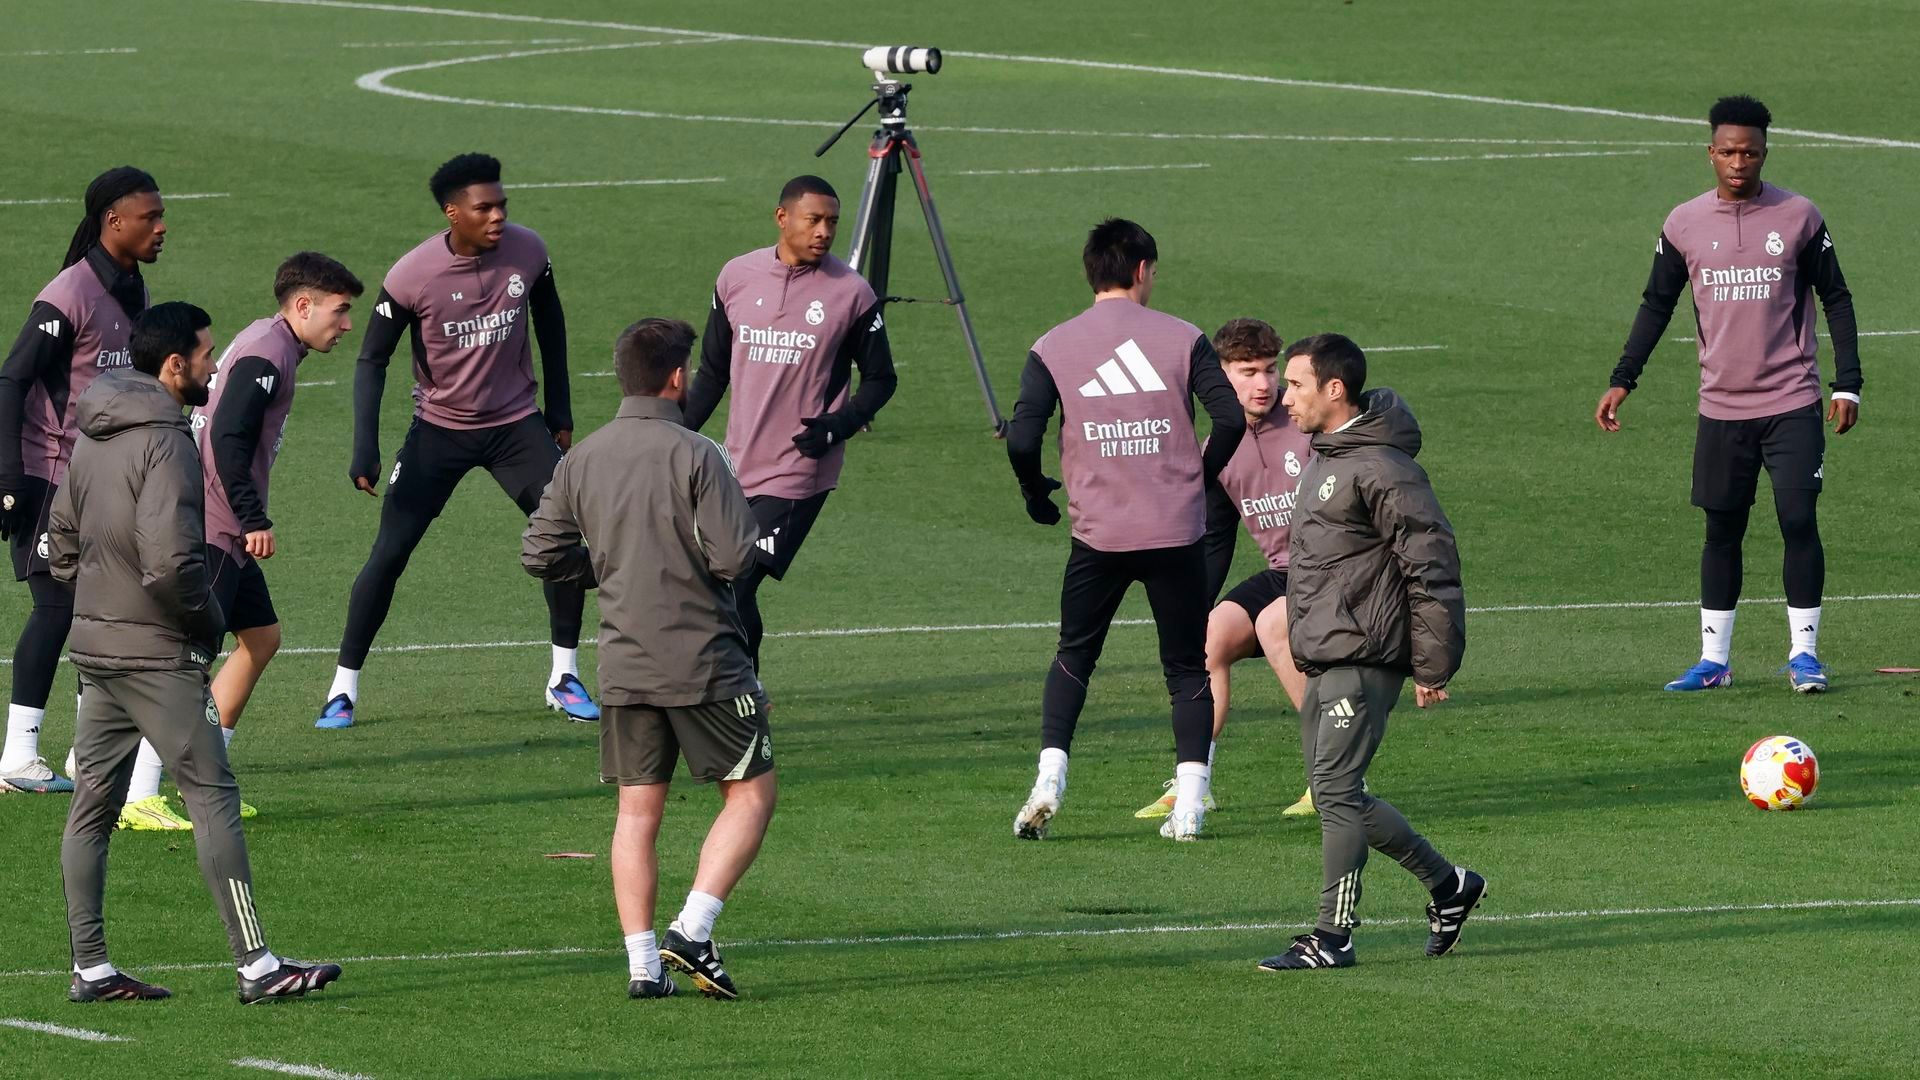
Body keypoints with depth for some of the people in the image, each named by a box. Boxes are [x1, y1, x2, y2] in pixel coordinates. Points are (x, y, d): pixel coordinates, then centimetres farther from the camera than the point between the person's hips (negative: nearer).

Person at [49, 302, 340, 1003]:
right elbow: (171, 562, -26)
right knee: (213, 799, -5)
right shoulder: (165, 443, -18)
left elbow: (61, 545, 18)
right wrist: (209, 621, -10)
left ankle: (90, 968, 12)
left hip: (94, 647, 9)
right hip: (159, 654, -9)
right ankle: (255, 966, -6)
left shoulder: (93, 439, 11)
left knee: (92, 807, 9)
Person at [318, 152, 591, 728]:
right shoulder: (413, 276, -21)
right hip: (440, 430, -3)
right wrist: (365, 448, -22)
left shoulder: (527, 251, -11)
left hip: (515, 423, 3)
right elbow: (372, 360, -12)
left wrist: (560, 413, 9)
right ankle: (344, 688, 2)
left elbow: (550, 325, 8)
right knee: (389, 553, -8)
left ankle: (565, 678, 9)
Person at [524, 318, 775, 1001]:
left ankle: (642, 963, 3)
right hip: (704, 662, -5)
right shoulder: (695, 456, -14)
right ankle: (692, 931, -7)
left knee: (637, 811, 10)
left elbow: (540, 556, 7)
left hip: (624, 664, 5)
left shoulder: (580, 461, 3)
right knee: (751, 795, 7)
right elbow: (735, 556, -18)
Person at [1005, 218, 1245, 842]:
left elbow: (1022, 438, -8)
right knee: (1187, 666, 10)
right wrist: (1202, 476, 9)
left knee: (1074, 658, 17)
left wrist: (1035, 495, 11)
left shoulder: (1053, 348, 1)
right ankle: (1189, 805, 0)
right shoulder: (1182, 338, 0)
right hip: (1178, 532, -1)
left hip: (1098, 533, 1)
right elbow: (1230, 418, -8)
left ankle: (1049, 781, -1)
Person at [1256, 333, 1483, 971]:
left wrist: (1433, 667, -15)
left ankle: (1333, 936, -8)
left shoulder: (1379, 469, -15)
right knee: (1340, 796, 11)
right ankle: (1448, 885, 24)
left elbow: (1433, 563, -16)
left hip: (1363, 660, -10)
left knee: (1335, 788, -11)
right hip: (1323, 661, 10)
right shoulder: (1322, 458, 16)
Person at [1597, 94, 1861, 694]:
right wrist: (1621, 380, 4)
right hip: (1721, 407, 2)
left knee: (1799, 521, -8)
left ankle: (1803, 651, 1)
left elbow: (1836, 299, 4)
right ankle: (1713, 659, 12)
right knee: (1722, 530, 6)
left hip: (1792, 404, -2)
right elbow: (1657, 303, 11)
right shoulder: (1685, 224, 3)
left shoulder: (1799, 217, -2)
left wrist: (1846, 384, -3)